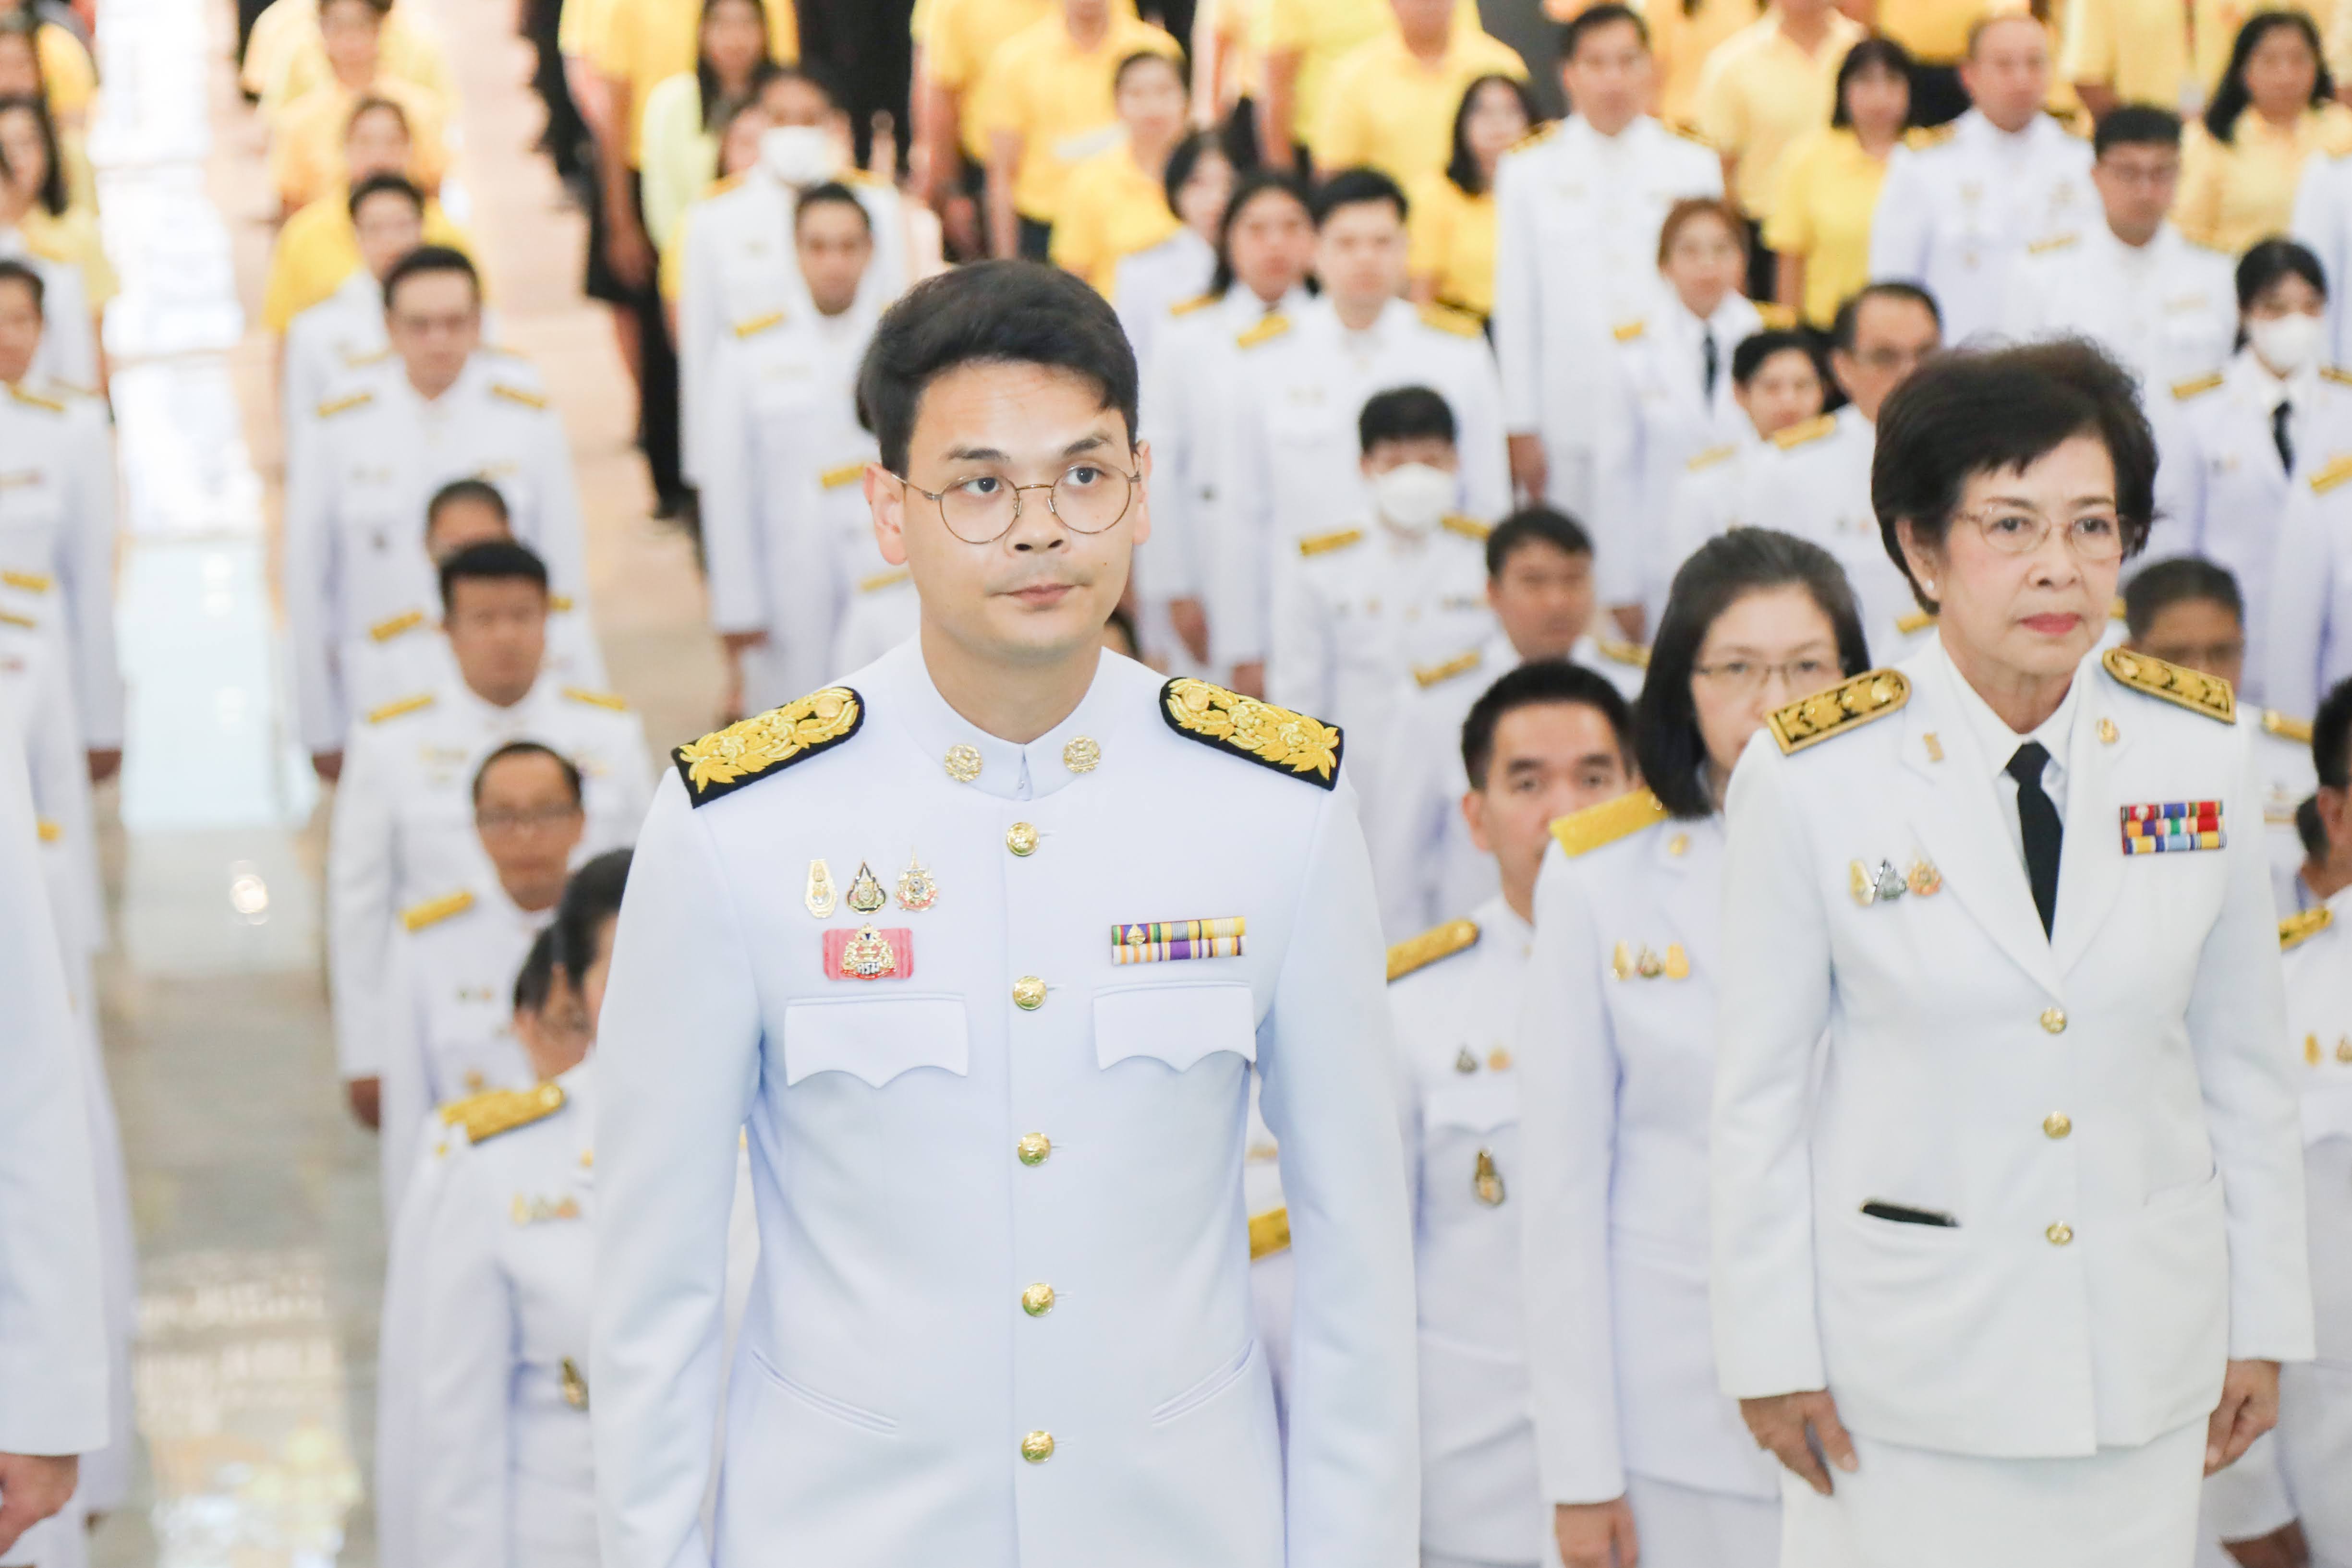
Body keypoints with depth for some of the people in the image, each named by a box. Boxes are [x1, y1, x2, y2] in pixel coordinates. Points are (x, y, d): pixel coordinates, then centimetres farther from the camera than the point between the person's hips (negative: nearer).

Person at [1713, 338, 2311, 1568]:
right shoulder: (1809, 775, -10)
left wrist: (2263, 1323, 8)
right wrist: (1771, 1353, -2)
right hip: (1907, 1356, -2)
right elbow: (1760, 1087, -4)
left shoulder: (2200, 751, -2)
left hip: (2147, 1350, 2)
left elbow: (2244, 1060, 5)